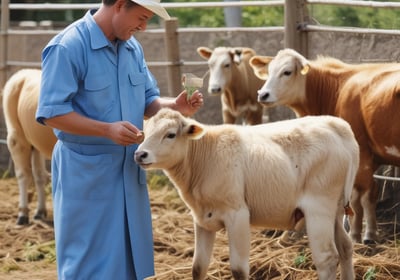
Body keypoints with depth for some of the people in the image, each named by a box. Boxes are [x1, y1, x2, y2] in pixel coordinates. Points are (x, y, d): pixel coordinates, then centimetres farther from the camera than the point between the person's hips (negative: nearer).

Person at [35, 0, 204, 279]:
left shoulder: (132, 47, 8)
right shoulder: (67, 47, -17)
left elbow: (148, 101, 15)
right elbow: (52, 113, -21)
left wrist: (176, 107, -7)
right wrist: (108, 130, -29)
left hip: (130, 170, 8)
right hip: (87, 172, -8)